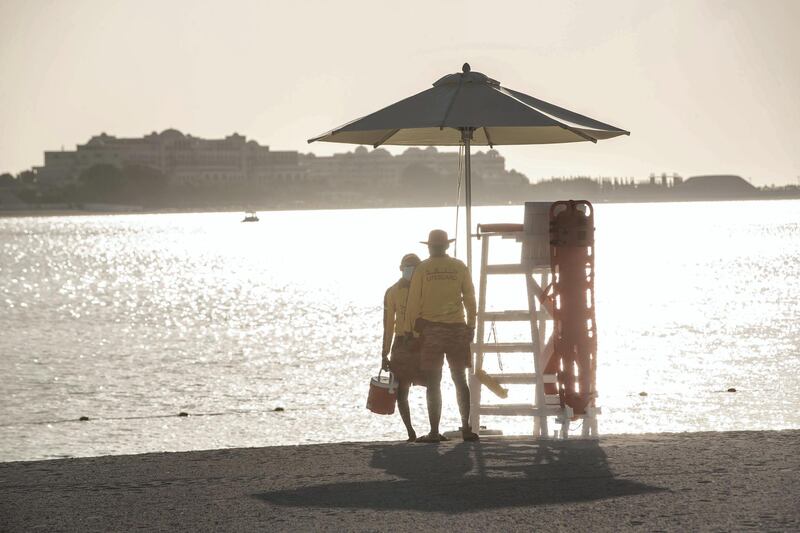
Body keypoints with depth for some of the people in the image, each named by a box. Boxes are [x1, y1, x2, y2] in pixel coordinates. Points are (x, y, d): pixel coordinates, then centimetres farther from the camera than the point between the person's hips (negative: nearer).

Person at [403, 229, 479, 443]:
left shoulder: (422, 269, -2)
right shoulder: (460, 267, 3)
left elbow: (413, 302, -3)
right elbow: (469, 299, 4)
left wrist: (408, 329, 4)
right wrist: (471, 325, 13)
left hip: (430, 329, -2)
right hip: (457, 329, 2)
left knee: (433, 383, 0)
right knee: (460, 380, 10)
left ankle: (435, 432, -3)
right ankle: (466, 428, 4)